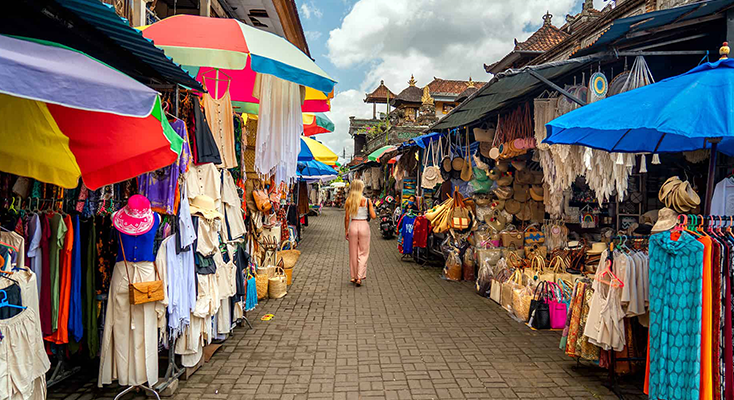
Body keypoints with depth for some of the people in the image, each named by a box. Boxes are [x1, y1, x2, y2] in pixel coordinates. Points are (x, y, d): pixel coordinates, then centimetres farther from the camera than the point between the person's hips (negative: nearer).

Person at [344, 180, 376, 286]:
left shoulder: (349, 201, -2)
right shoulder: (367, 201, -6)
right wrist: (371, 209, 15)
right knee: (363, 253, 7)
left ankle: (354, 276, 23)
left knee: (353, 253, 14)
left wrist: (346, 230, 10)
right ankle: (360, 277, -2)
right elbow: (373, 216, -5)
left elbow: (347, 218, 0)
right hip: (364, 226, -1)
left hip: (353, 226, 2)